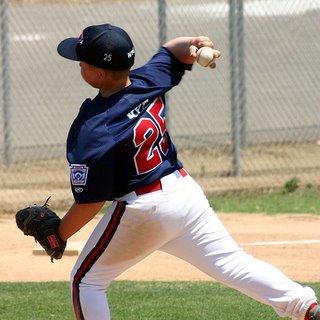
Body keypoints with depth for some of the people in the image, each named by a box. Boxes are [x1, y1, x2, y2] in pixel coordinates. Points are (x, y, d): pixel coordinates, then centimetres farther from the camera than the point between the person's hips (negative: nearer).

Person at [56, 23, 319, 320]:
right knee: (232, 262, 8)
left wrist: (60, 234, -4)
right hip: (185, 189, 7)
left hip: (143, 211, -7)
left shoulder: (90, 133, -22)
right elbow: (171, 49, 18)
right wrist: (194, 46, -5)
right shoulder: (148, 80, -3)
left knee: (86, 280, 10)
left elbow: (89, 202, -18)